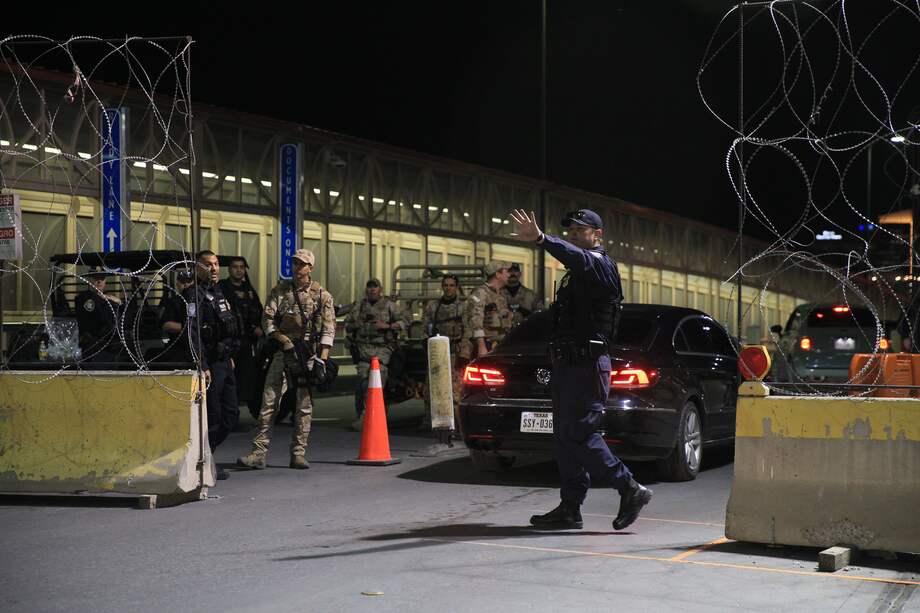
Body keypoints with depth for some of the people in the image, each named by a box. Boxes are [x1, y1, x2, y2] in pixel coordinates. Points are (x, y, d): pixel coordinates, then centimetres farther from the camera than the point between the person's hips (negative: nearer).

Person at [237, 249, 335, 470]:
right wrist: (283, 340, -12)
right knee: (269, 402, -6)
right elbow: (267, 319, 3)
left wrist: (322, 358, -9)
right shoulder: (280, 291, 8)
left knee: (304, 405, 2)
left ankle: (298, 454, 9)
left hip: (309, 354, 0)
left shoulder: (322, 295, 4)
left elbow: (329, 328, 1)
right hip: (283, 351, 1)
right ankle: (258, 453, -7)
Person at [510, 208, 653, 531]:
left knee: (578, 435, -13)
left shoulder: (600, 264, -10)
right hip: (568, 363, 10)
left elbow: (575, 257, -33)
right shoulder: (578, 273, 23)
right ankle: (570, 508, 12)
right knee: (565, 436, 9)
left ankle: (630, 490, -5)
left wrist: (540, 238, -50)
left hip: (587, 365, -10)